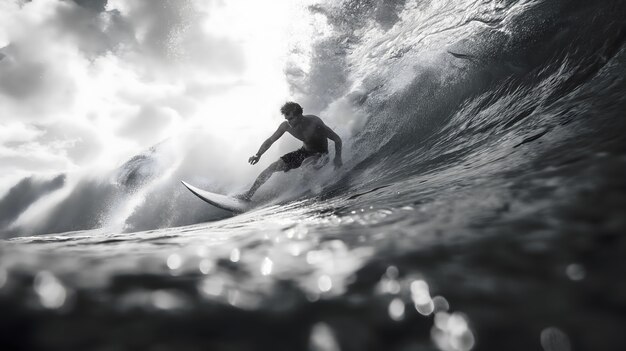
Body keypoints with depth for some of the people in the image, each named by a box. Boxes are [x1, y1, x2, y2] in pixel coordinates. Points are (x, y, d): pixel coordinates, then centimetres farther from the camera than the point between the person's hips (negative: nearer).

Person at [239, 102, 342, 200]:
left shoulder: (314, 123, -30)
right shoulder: (286, 126, -15)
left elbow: (337, 139, -22)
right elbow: (270, 141, -2)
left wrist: (337, 158, -34)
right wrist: (258, 155, -14)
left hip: (320, 154, -5)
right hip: (304, 151, 5)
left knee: (306, 163, -41)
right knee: (273, 167, -3)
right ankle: (249, 194, 6)